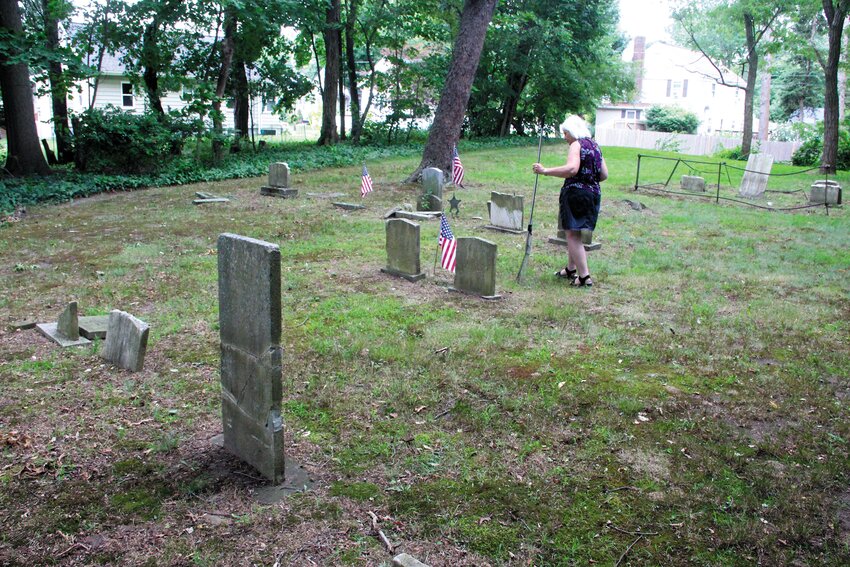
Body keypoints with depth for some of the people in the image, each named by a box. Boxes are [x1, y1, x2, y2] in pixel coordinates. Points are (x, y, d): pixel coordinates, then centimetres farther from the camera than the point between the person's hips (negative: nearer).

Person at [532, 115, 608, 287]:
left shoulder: (577, 145, -12)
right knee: (573, 233, 21)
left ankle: (584, 276, -3)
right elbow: (604, 175, 13)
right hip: (593, 194, 9)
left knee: (572, 235, -2)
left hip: (576, 193, -9)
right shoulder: (595, 146, 14)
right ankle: (571, 269, 33)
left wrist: (545, 171, -27)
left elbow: (572, 169, -29)